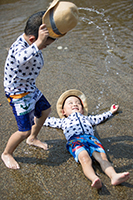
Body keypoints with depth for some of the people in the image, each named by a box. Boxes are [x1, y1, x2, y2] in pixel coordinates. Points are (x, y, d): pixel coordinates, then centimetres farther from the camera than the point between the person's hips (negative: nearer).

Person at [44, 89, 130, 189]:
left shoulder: (87, 118, 43)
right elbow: (48, 120, 43)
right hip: (74, 139, -3)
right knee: (84, 158, -34)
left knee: (102, 156, -26)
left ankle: (114, 176, -46)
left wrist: (111, 111, 66)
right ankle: (94, 179, -56)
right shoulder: (63, 121, 37)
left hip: (91, 138, 3)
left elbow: (100, 117, 55)